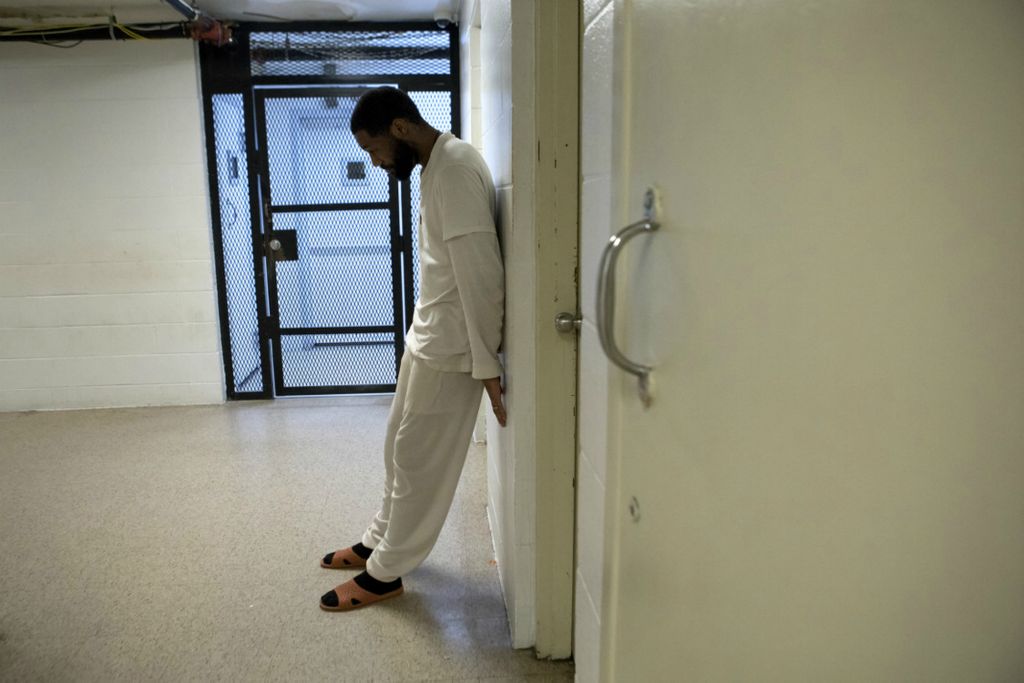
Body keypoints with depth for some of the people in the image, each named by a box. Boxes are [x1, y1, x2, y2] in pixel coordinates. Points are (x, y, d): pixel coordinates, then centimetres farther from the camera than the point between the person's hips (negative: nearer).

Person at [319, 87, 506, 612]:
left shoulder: (455, 169, -21)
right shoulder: (437, 166, 12)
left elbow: (481, 273, -23)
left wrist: (486, 363, -20)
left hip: (450, 348, -10)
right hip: (428, 336, 10)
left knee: (420, 460, 4)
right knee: (400, 446, 21)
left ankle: (386, 572, 20)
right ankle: (381, 541, 39)